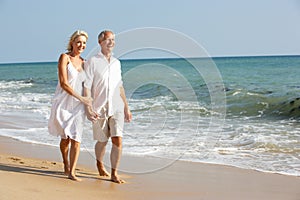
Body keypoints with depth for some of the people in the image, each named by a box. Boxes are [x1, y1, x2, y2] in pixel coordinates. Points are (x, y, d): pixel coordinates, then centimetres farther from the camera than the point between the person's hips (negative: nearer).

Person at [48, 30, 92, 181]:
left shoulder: (83, 62, 10)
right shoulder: (64, 57, -6)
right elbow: (63, 83, -14)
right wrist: (81, 98, -17)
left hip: (78, 106, 3)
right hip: (64, 103, -3)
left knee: (76, 138, -9)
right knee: (65, 138, 9)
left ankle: (71, 172, -6)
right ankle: (66, 165, 34)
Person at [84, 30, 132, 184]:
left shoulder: (116, 62, 13)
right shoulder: (92, 62, -3)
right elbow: (86, 87, -7)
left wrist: (126, 108, 18)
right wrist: (88, 109, -17)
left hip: (116, 108, 3)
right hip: (99, 109, -3)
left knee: (117, 140, -10)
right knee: (102, 141, 9)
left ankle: (114, 174, -2)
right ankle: (99, 163, 38)